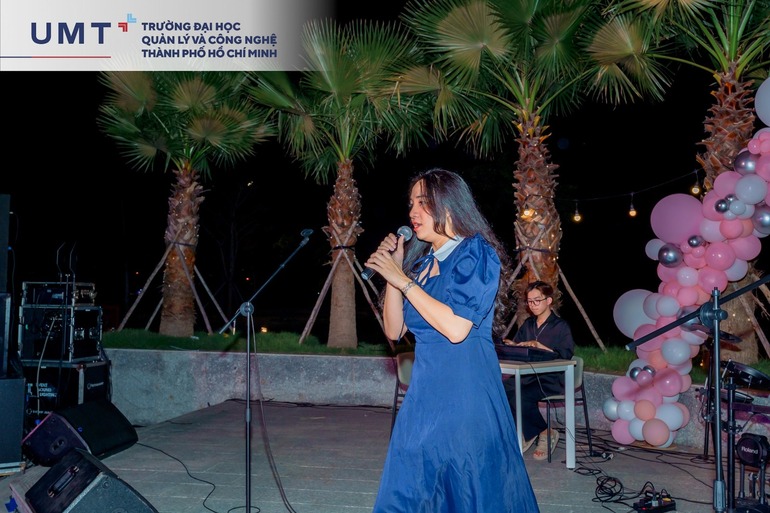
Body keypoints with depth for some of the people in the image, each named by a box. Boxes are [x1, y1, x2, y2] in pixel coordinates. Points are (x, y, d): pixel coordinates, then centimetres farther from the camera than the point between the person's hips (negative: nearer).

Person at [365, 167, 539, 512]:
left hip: (466, 391, -7)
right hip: (425, 391, 7)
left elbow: (456, 328, -19)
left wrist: (404, 280, -14)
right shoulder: (419, 262, 12)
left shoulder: (476, 253, -8)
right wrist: (393, 270, 1)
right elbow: (395, 331, 10)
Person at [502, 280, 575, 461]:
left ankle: (546, 433, -6)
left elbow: (565, 355, -12)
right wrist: (511, 345, -8)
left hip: (552, 380, -6)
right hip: (528, 376, 6)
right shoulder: (528, 324, 19)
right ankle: (526, 433, -4)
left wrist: (538, 345, -21)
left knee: (521, 396, -32)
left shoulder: (561, 326, 1)